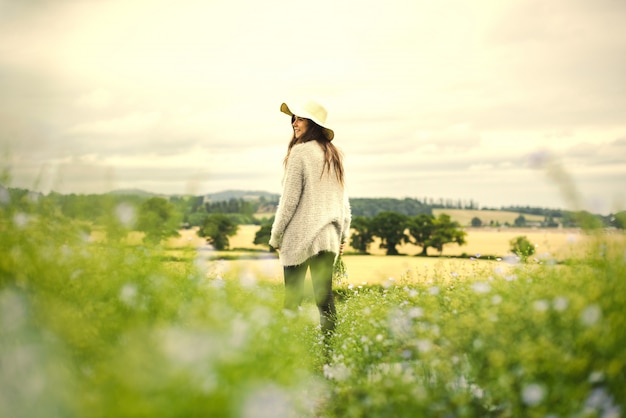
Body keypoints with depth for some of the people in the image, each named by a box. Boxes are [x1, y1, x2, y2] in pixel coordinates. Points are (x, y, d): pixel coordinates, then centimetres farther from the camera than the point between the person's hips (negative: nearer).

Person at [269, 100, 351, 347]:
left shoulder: (300, 152, -9)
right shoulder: (335, 155, 12)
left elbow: (289, 199, -10)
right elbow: (343, 199, 16)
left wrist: (275, 236, -1)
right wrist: (343, 235, 22)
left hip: (300, 236, -6)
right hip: (328, 236, 6)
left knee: (292, 299, 1)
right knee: (325, 297, 8)